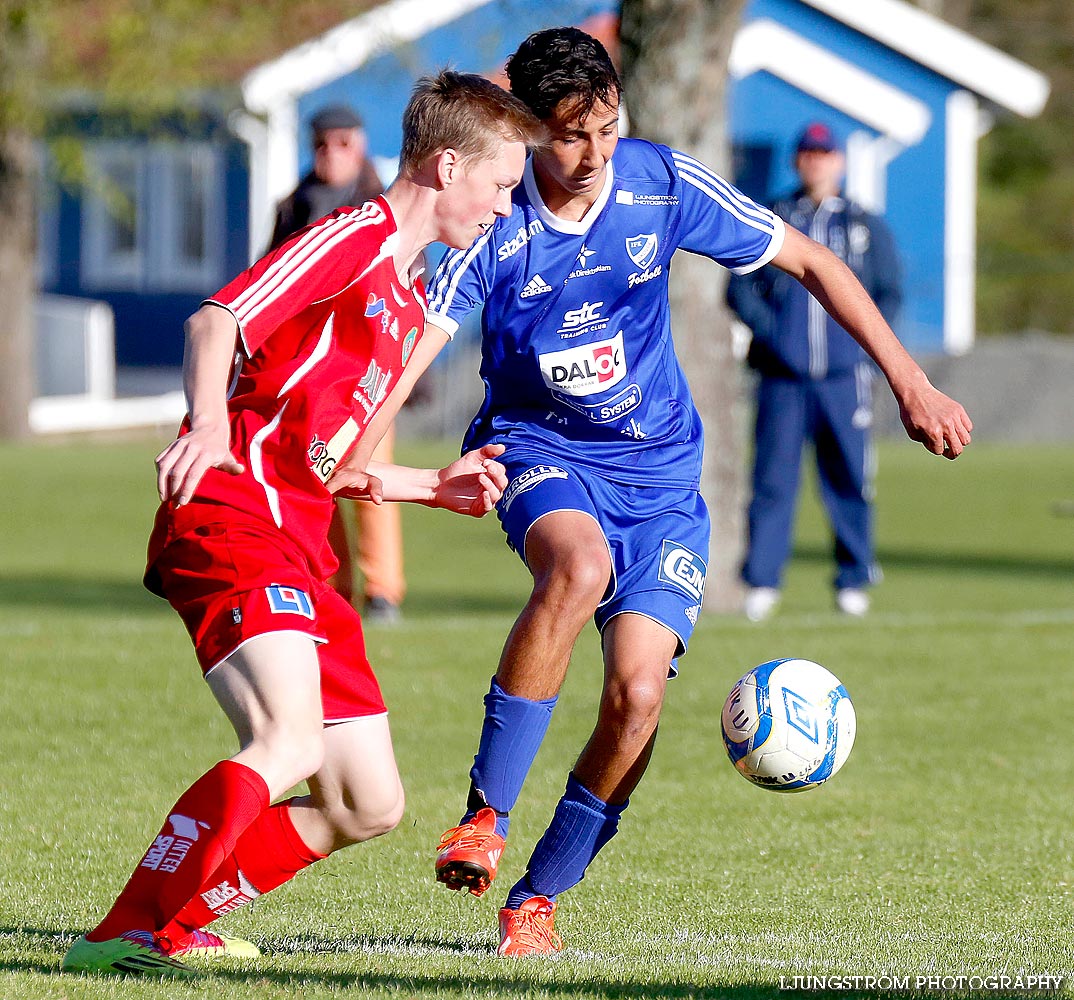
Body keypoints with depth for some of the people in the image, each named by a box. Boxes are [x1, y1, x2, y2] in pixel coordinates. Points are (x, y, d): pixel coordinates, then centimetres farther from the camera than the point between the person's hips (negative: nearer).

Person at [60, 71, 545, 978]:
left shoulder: (409, 298, 24)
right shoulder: (356, 239, -5)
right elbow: (216, 323, -20)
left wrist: (434, 486, 26)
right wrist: (210, 425, -37)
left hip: (301, 553, 10)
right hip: (232, 524, -10)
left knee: (369, 805, 5)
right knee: (290, 742, -30)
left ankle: (178, 922, 13)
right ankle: (126, 934, -26)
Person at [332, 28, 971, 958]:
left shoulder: (663, 185, -10)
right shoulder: (496, 224, -16)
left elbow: (812, 262, 0)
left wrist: (909, 381, -3)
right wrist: (358, 455, -44)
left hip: (659, 471, 2)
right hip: (540, 451, -2)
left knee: (637, 693, -16)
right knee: (579, 566, -38)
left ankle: (537, 897, 5)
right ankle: (484, 814, -29)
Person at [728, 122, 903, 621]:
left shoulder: (868, 227, 14)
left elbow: (889, 294, 12)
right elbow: (739, 287, 4)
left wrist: (863, 341, -4)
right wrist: (771, 332, -11)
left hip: (845, 374, 1)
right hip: (783, 375, -1)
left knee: (850, 480, 2)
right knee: (772, 480, -5)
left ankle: (853, 581, 11)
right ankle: (761, 583, -1)